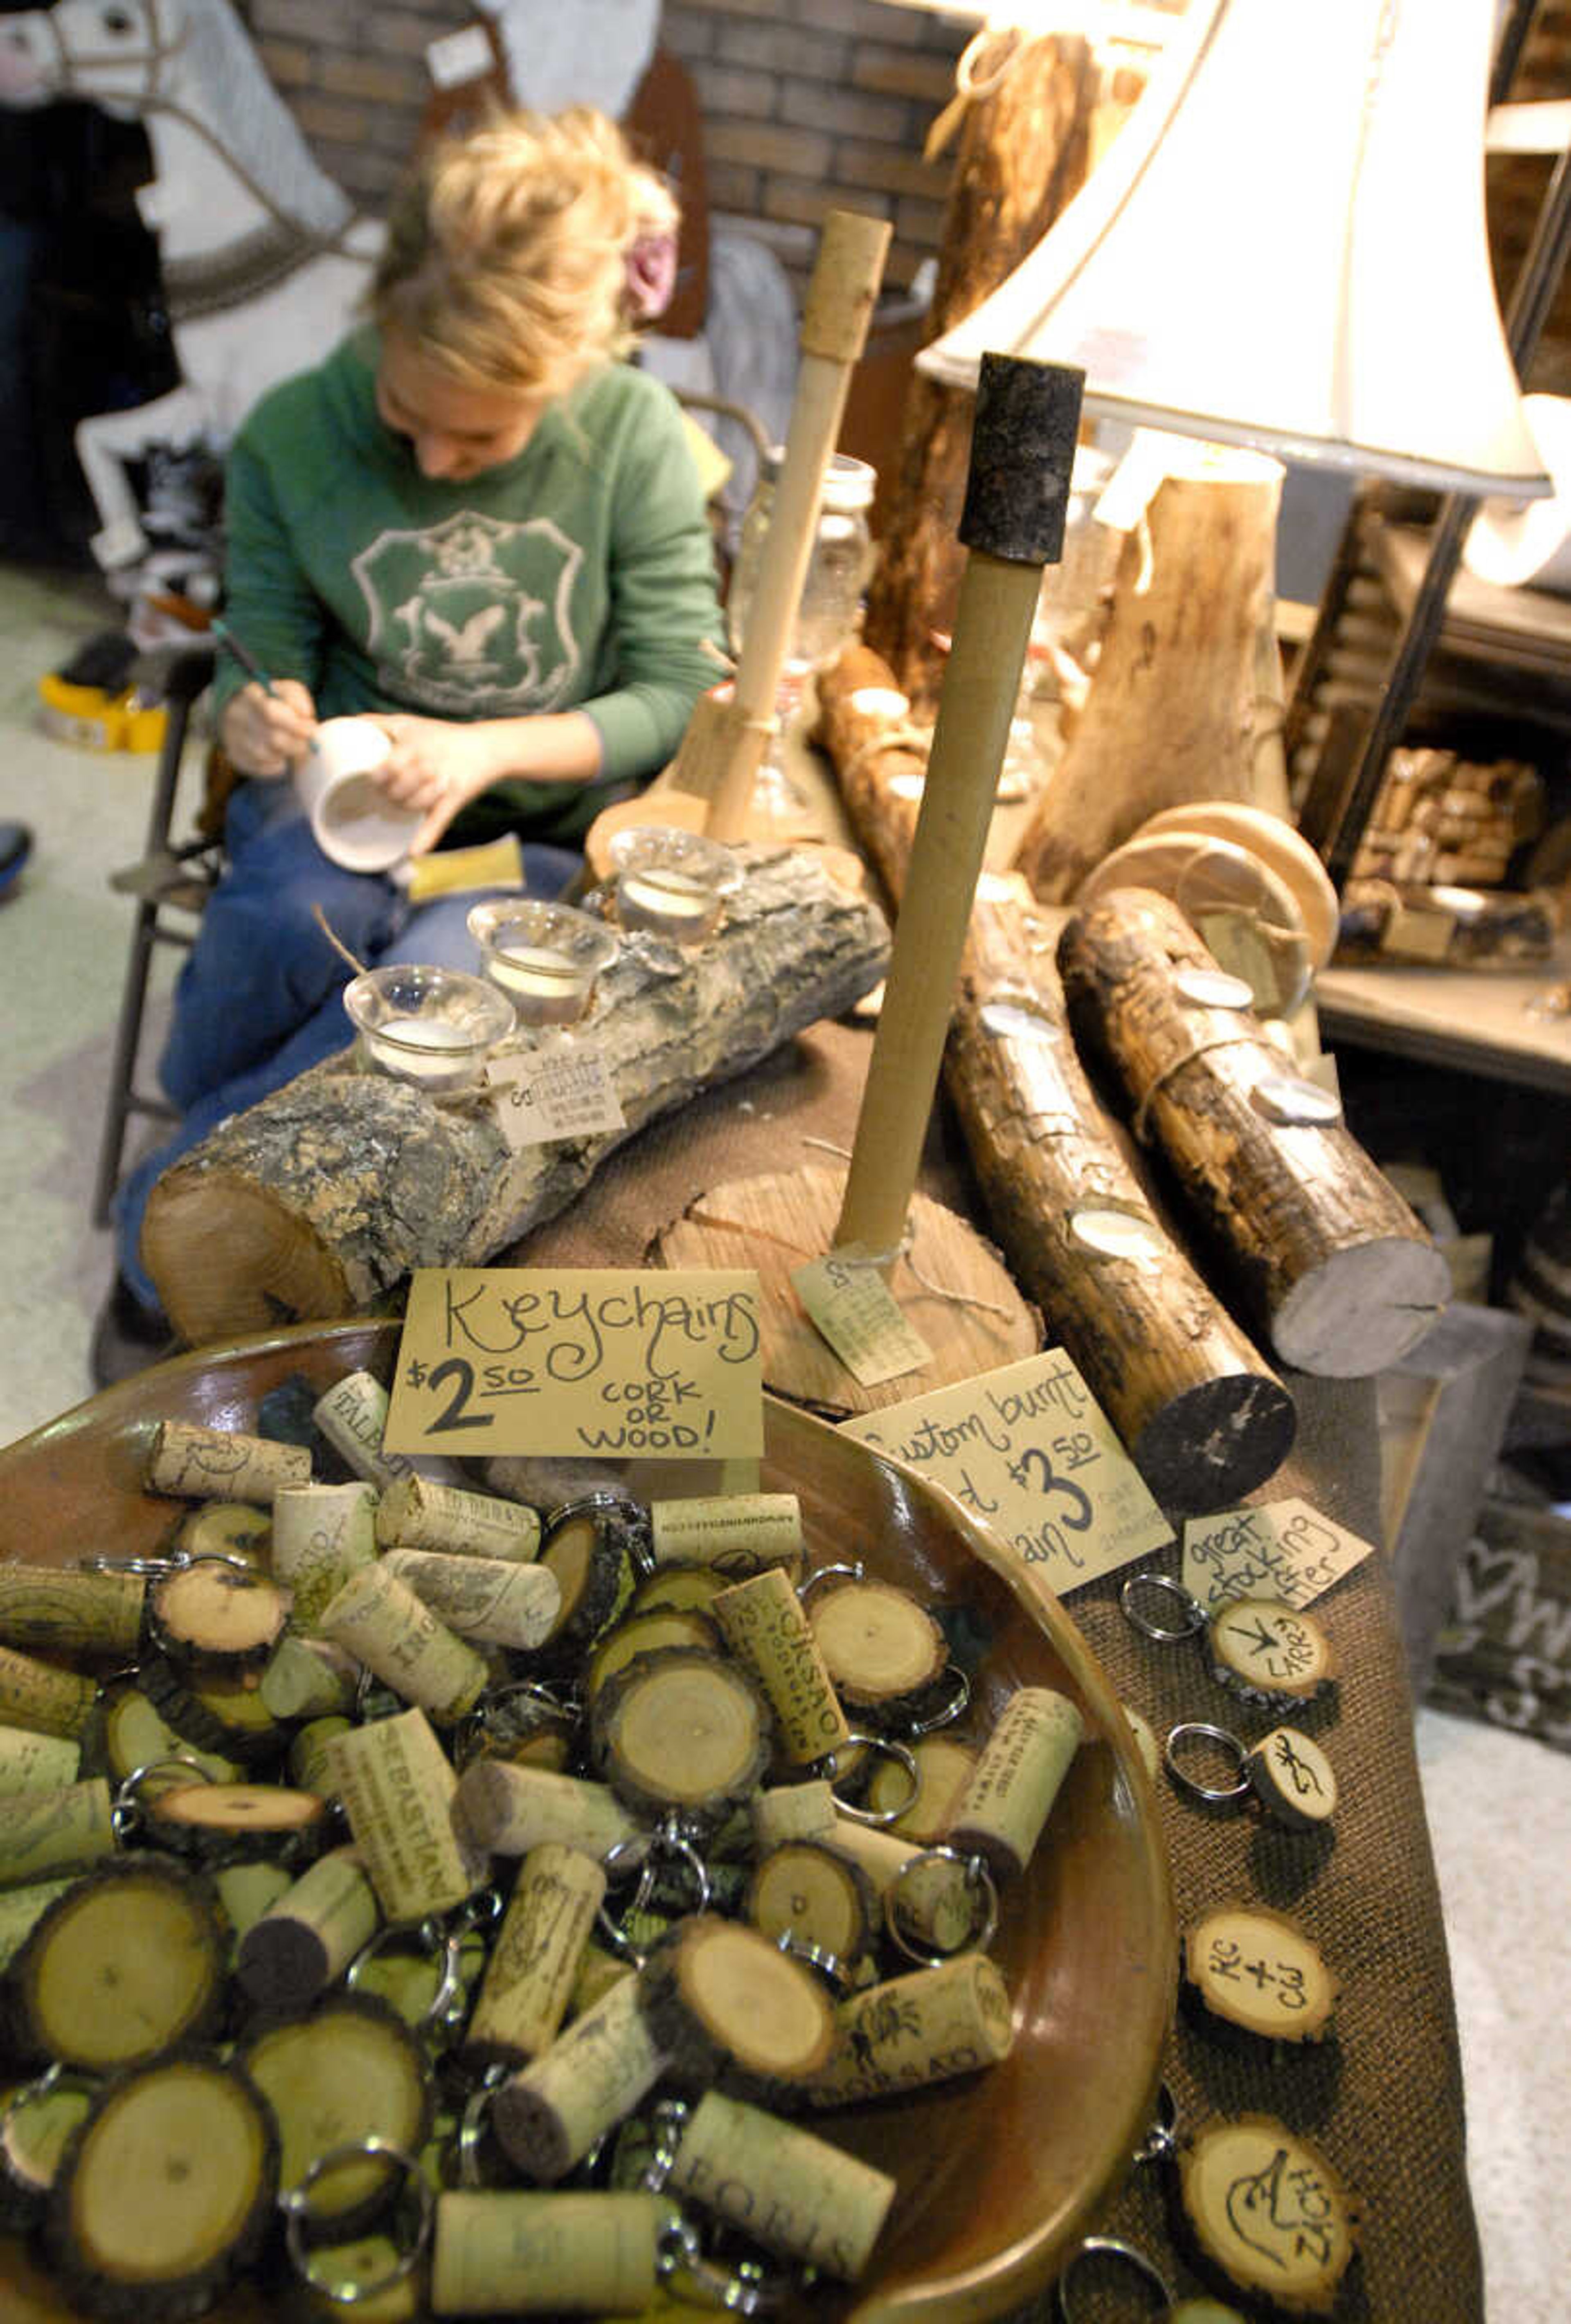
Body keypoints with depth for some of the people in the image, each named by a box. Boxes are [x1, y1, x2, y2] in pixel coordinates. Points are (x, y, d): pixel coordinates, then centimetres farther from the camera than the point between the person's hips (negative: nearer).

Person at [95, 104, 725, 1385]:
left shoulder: (637, 439, -9)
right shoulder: (294, 436, -6)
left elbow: (681, 693, -8)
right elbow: (264, 652, 3)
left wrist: (489, 751, -23)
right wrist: (257, 716, -23)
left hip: (544, 826, 0)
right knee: (306, 914, -37)